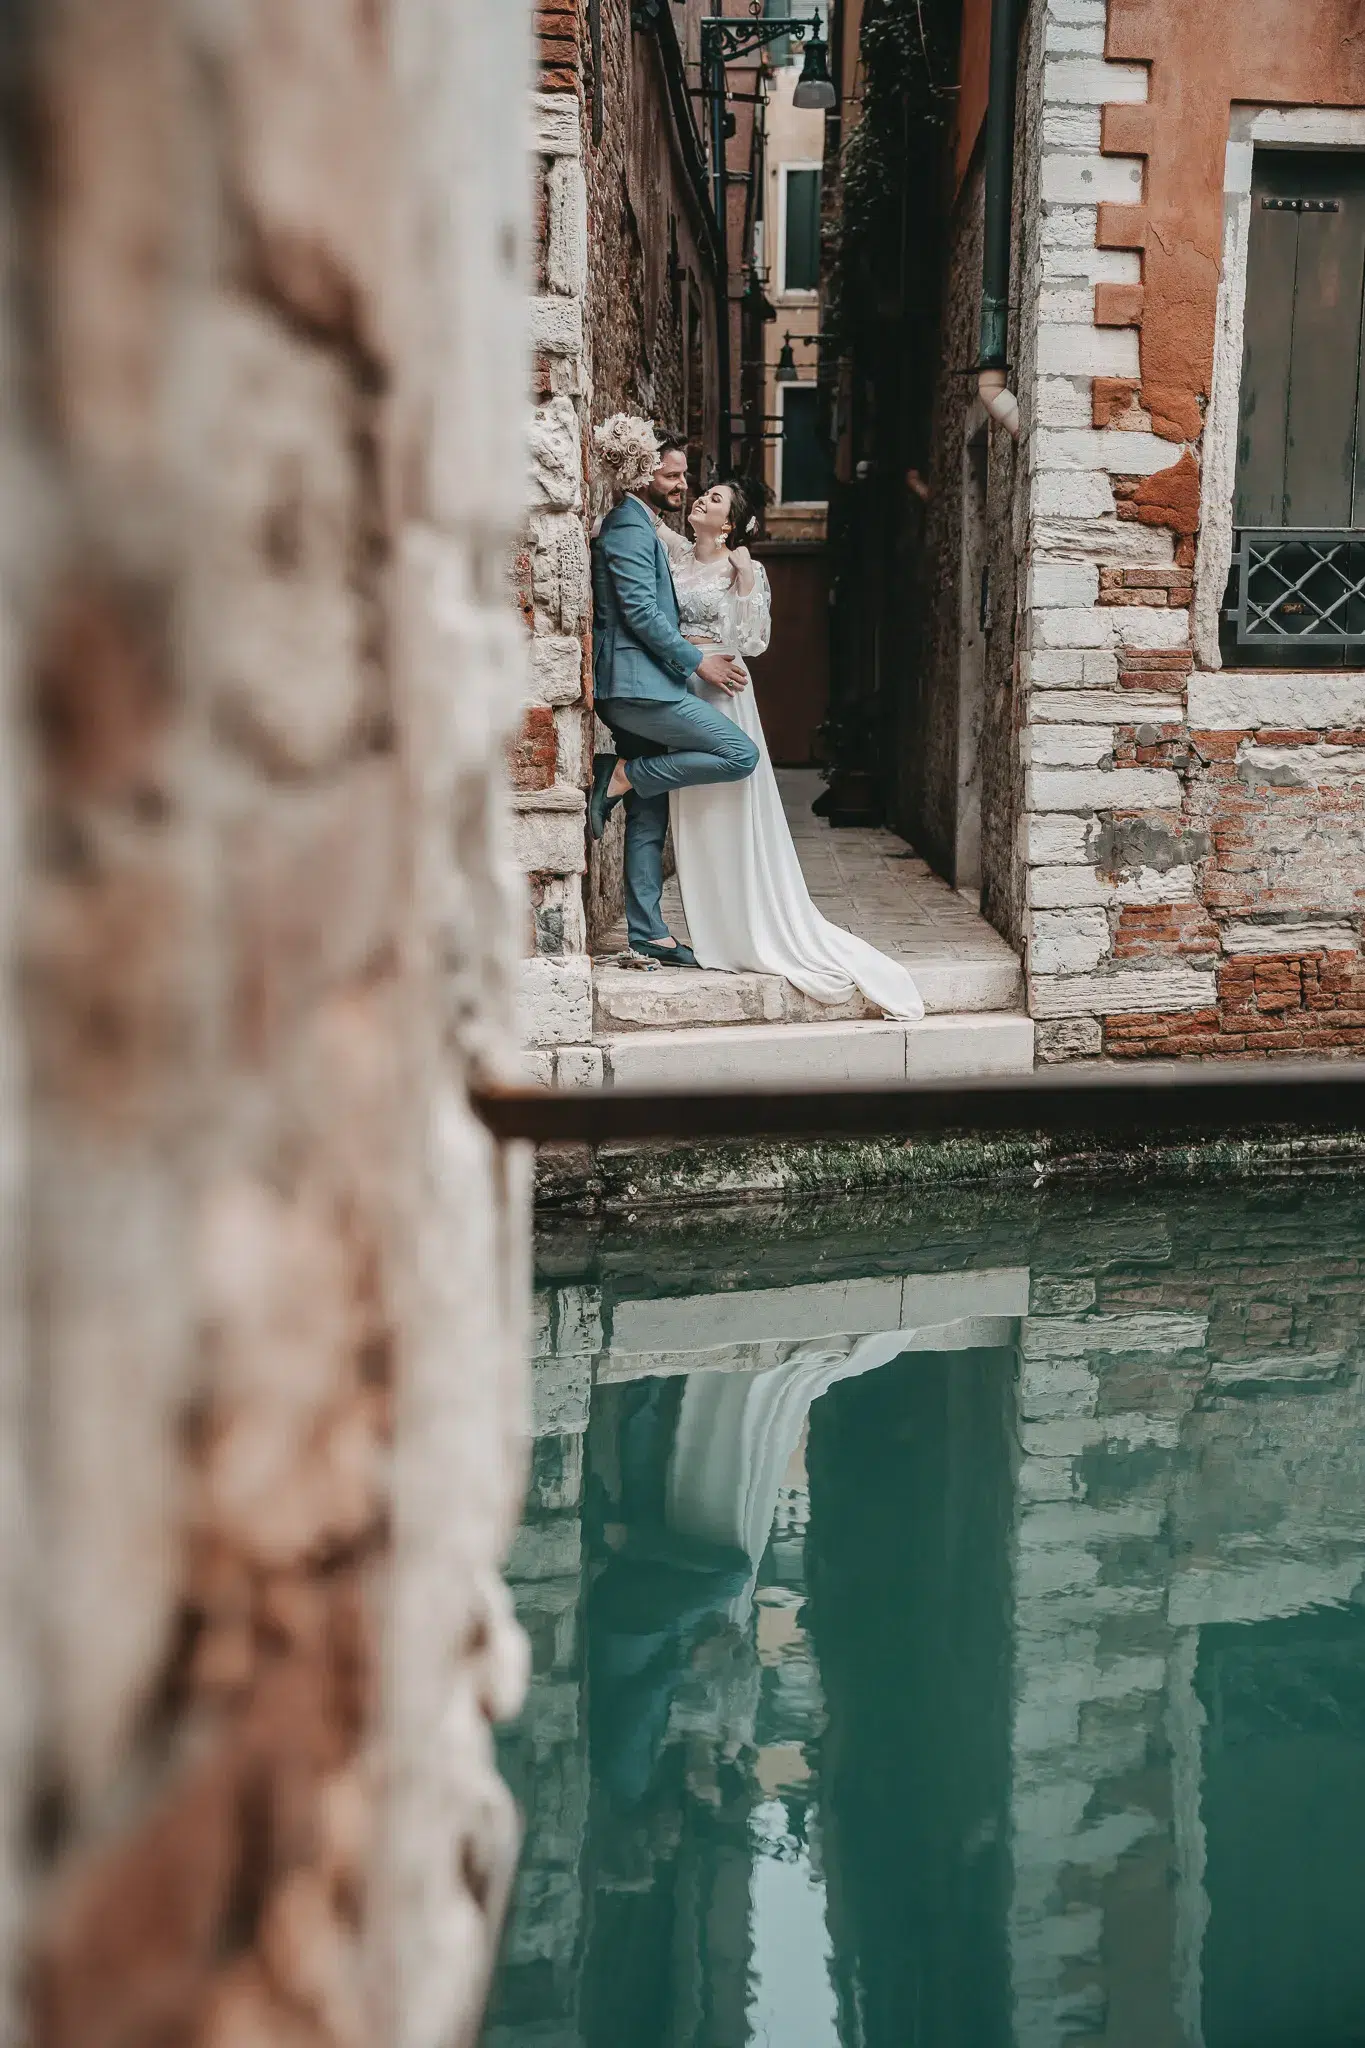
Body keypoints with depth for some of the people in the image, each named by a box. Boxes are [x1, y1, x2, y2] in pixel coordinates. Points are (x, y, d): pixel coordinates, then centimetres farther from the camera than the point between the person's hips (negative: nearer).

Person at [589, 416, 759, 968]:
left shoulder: (641, 527, 23)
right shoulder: (630, 527, -10)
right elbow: (641, 612, -17)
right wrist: (698, 662, -13)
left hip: (633, 688, 11)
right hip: (636, 685, -11)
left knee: (649, 818, 9)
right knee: (740, 755, -14)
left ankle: (648, 934, 11)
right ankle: (619, 776, -9)